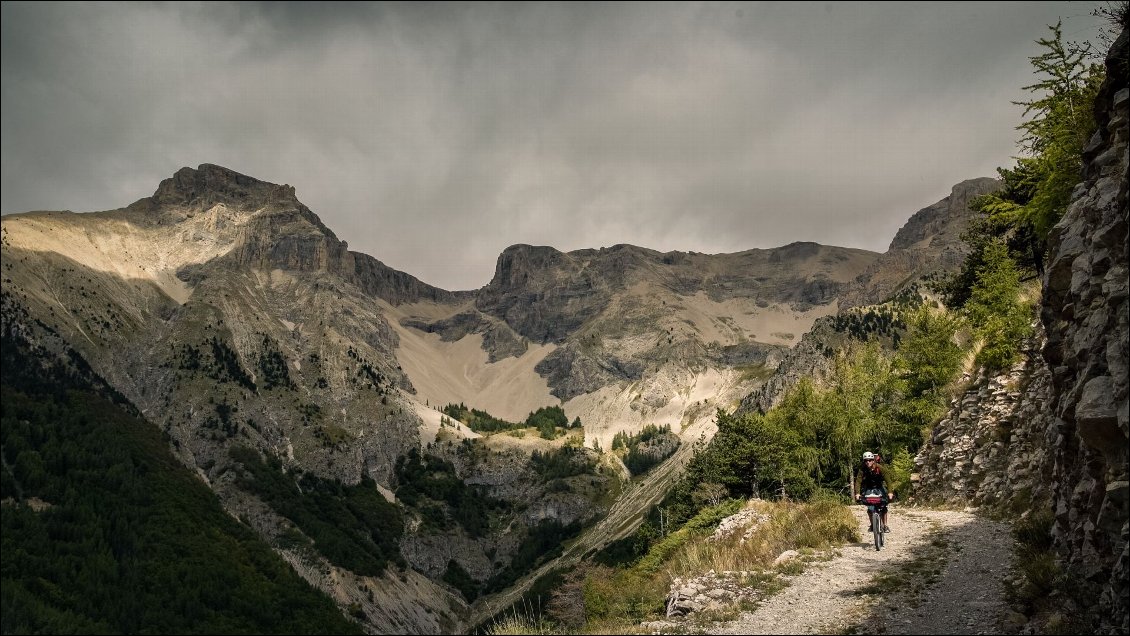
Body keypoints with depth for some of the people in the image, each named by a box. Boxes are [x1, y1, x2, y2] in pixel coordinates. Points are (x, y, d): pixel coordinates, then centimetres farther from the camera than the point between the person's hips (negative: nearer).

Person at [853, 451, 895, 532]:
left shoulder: (879, 468, -28)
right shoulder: (862, 469, -24)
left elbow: (887, 480, -33)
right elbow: (858, 481, -30)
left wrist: (890, 492, -45)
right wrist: (857, 493, -44)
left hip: (880, 487, -1)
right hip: (869, 488, 1)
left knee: (883, 506, -13)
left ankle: (885, 525, -3)